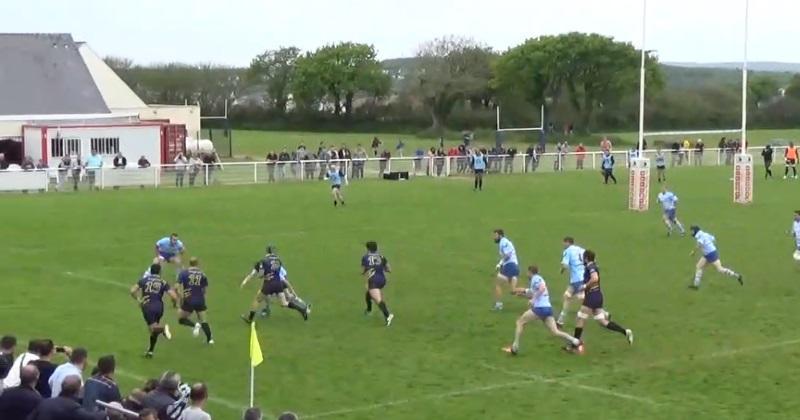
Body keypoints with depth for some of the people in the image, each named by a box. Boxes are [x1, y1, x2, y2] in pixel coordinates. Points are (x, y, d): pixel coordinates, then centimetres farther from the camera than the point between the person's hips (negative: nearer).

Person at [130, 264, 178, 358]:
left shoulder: (144, 280, 5)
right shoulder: (163, 282, 3)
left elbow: (132, 291, -4)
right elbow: (174, 296, -6)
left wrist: (138, 300, 11)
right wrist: (175, 304, 15)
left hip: (147, 307, -2)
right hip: (159, 307, 2)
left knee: (153, 328, -5)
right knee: (154, 329, 20)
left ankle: (163, 327, -38)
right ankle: (150, 351, 23)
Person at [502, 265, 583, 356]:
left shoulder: (535, 278, -3)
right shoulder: (538, 279, 25)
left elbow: (542, 288, -22)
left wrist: (533, 300, -17)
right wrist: (523, 294, 25)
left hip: (540, 308, -8)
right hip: (548, 308, 8)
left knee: (520, 322, 6)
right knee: (555, 332, 2)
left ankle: (514, 347, 5)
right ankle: (575, 341, -13)